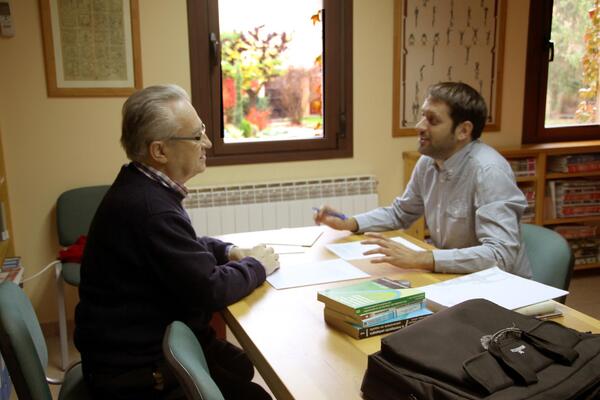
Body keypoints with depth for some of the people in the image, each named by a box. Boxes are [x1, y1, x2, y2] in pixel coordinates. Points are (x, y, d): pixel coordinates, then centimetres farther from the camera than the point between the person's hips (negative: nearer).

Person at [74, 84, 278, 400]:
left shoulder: (143, 187, 3)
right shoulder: (148, 207, -30)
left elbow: (184, 246, 19)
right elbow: (209, 290, -25)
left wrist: (228, 251, 2)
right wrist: (256, 266, -8)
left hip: (143, 344, 9)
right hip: (135, 371, -9)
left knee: (247, 370, 8)